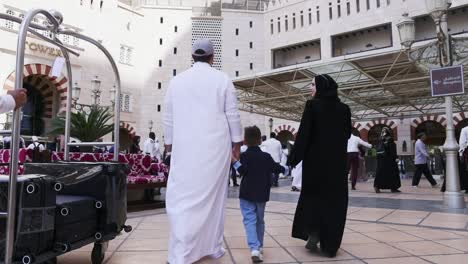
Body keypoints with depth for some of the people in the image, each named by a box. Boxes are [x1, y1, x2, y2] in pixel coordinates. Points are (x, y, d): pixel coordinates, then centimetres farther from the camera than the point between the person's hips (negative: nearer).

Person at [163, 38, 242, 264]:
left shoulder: (177, 80, 6)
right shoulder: (222, 79, 2)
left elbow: (168, 118, 9)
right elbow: (233, 115, 2)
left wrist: (169, 144, 19)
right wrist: (237, 143, 10)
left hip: (185, 147, 1)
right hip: (215, 146, 0)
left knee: (183, 197, 2)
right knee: (213, 196, 9)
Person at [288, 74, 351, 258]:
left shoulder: (312, 105, -9)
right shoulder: (343, 108, 4)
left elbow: (304, 133, -12)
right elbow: (347, 134, 11)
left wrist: (294, 158, -7)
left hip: (315, 158, -3)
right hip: (337, 160, 3)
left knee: (313, 194, 15)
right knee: (334, 198, 9)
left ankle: (313, 231, 6)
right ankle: (330, 244, 13)